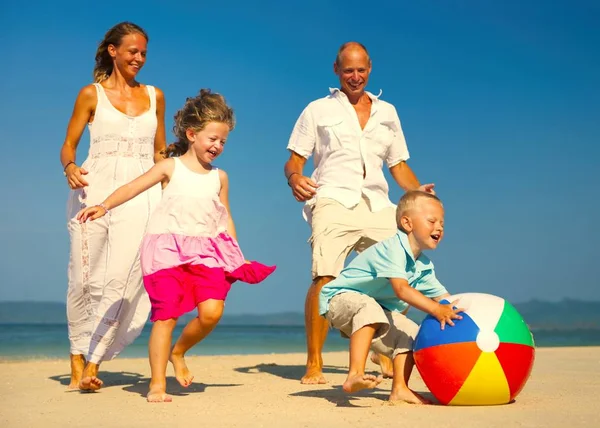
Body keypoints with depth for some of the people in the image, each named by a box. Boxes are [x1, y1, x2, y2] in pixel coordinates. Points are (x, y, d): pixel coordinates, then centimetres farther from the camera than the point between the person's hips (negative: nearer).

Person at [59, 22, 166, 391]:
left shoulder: (155, 96, 16)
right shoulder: (92, 94, 9)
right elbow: (69, 145, 8)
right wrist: (70, 168, -14)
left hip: (140, 193, 2)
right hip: (95, 189, -1)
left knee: (123, 278, -12)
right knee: (86, 279, -2)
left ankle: (93, 361, -8)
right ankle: (78, 356, 12)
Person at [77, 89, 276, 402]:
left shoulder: (219, 177, 14)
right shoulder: (170, 167, 4)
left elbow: (225, 218, 21)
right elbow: (132, 188, -3)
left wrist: (237, 254, 19)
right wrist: (104, 206, -18)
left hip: (207, 252, 3)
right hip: (168, 250, -3)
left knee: (211, 311, -15)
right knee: (166, 315, -8)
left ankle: (178, 352, 14)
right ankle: (157, 384, 3)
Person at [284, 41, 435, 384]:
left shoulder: (387, 112, 25)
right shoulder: (318, 110, 16)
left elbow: (399, 165, 25)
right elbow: (294, 161, 10)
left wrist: (419, 191, 5)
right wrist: (295, 178, -13)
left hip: (377, 205, 3)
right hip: (334, 201, -3)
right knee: (325, 277, -20)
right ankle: (314, 363, -13)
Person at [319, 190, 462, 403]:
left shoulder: (424, 266, 4)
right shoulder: (392, 249, -25)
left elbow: (442, 297, 6)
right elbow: (401, 289, -37)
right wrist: (435, 310, -45)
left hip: (378, 309, 9)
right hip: (341, 298, -9)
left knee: (410, 334, -1)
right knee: (369, 308, -39)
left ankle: (399, 389, 2)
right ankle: (354, 375, -48)